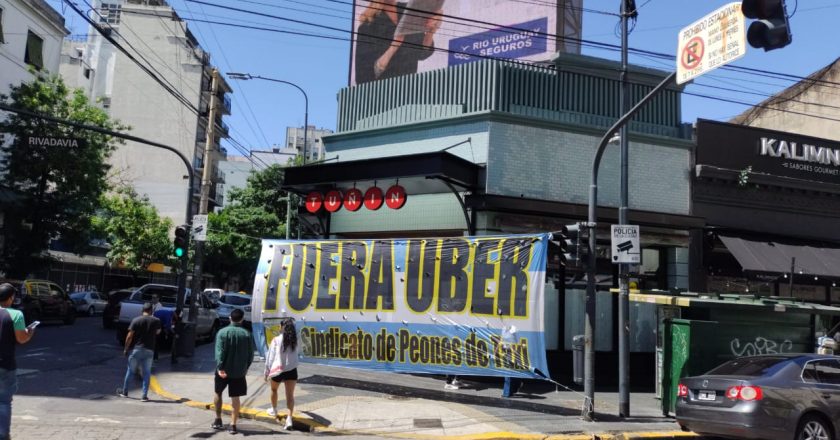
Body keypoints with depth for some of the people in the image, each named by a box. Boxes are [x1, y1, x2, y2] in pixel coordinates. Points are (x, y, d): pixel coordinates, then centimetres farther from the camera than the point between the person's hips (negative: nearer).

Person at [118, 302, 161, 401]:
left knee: (130, 371, 16)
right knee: (146, 373, 5)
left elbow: (129, 336, -8)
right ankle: (144, 395, 2)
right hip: (149, 350, 0)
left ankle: (124, 392, 29)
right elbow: (158, 332, 16)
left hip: (135, 349, 0)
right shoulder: (156, 321, -3)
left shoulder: (136, 320, -7)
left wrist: (126, 349, 1)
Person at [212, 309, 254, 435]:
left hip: (223, 370, 0)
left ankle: (218, 420, 26)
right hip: (239, 371, 1)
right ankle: (233, 425, 4)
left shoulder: (222, 332, -7)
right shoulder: (247, 334, -2)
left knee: (218, 393, 20)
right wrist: (245, 367, 14)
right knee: (235, 398, 5)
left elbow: (219, 352, -16)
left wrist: (220, 367, -18)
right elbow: (250, 354, 1)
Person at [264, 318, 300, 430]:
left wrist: (267, 372, 2)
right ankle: (289, 418, -17)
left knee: (274, 389, 26)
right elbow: (295, 355, 8)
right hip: (291, 370, 1)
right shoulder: (295, 340, 1)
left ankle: (274, 410, 45)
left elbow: (270, 357, -6)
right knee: (290, 395, -2)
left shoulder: (276, 340, -9)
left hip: (277, 370, -1)